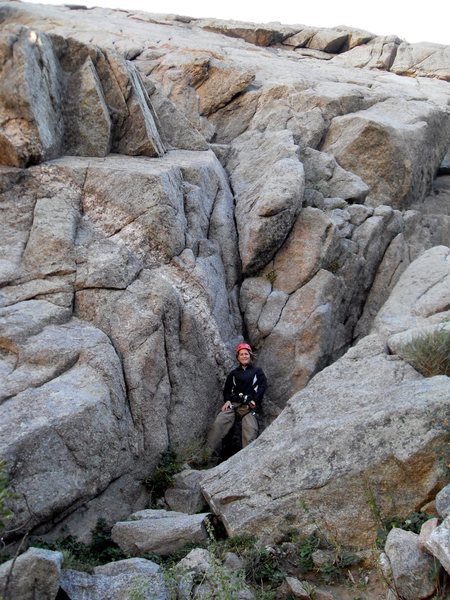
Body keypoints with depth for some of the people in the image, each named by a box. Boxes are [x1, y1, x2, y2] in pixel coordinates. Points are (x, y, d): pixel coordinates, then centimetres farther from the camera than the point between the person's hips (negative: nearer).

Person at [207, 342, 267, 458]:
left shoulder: (257, 371, 20)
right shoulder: (233, 373, 27)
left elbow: (263, 385, 7)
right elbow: (227, 388, 22)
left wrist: (255, 400, -8)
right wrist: (227, 400, 1)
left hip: (249, 405, -2)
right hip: (233, 403, 2)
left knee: (250, 430, -28)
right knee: (218, 424, -23)